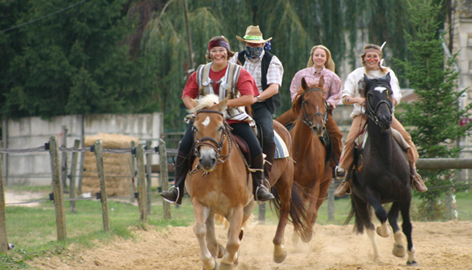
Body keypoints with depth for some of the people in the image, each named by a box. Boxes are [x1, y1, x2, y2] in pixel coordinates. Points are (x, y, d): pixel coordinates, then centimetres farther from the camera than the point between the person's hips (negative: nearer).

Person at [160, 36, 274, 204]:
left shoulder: (239, 73, -5)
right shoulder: (200, 73, 5)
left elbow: (249, 98, -16)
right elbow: (187, 95, 9)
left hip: (234, 119, -2)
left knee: (255, 150, -15)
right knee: (184, 147, -17)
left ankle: (258, 186, 7)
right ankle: (178, 189, -10)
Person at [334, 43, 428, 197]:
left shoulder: (388, 74, 9)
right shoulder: (355, 75, 8)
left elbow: (396, 97, 2)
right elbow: (345, 98, 1)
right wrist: (357, 100, -21)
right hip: (362, 114, -1)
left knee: (404, 136, -18)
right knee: (350, 140, -25)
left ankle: (413, 172, -4)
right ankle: (346, 176, -12)